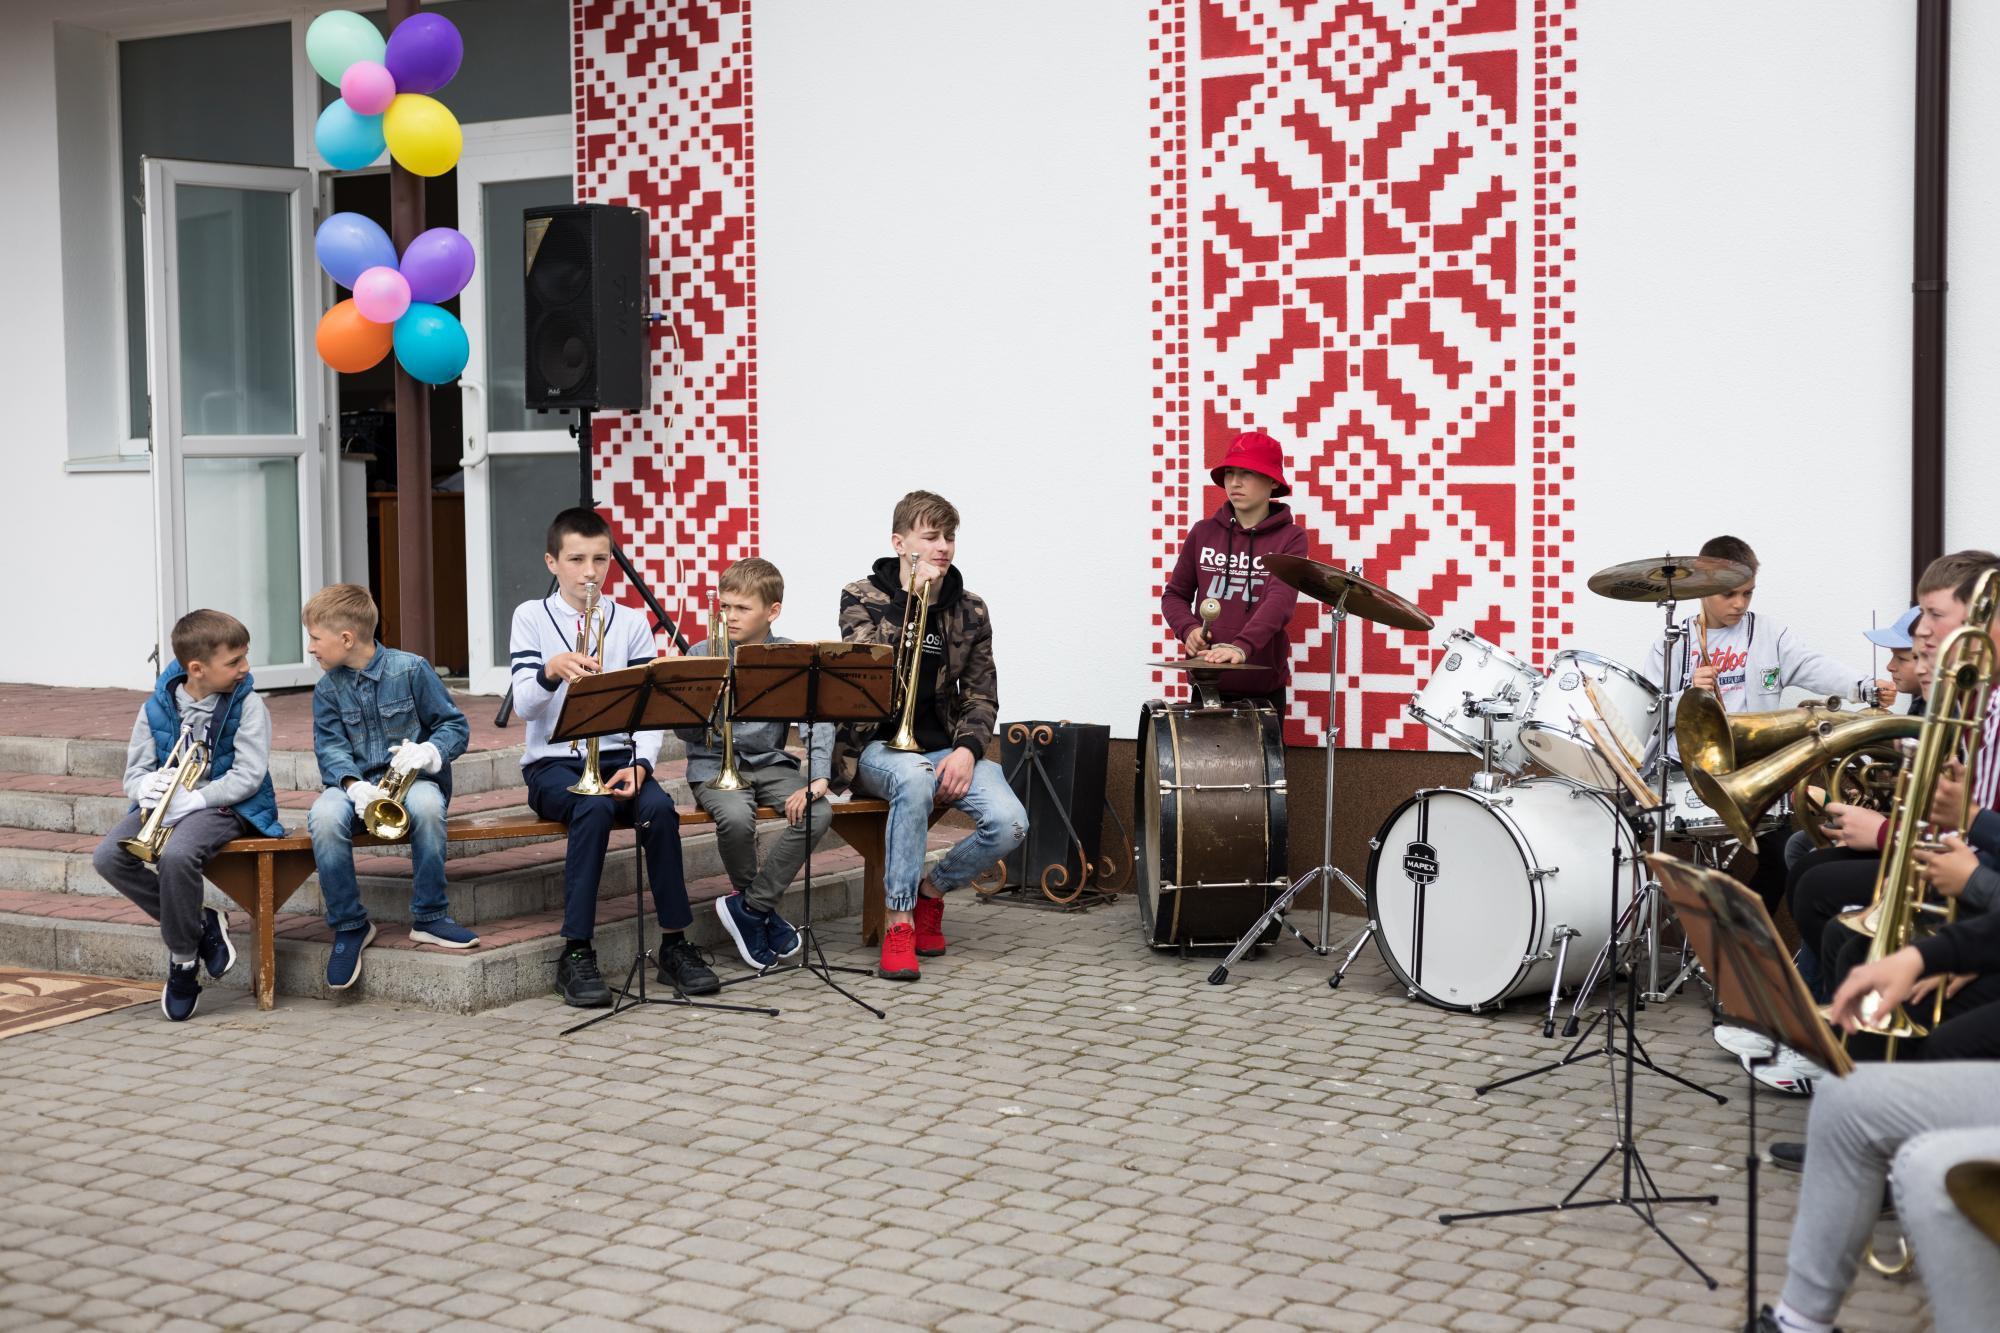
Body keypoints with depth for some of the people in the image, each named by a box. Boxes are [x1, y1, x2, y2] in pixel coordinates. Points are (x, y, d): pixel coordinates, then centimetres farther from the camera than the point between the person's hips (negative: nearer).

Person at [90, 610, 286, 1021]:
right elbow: (135, 772, 7)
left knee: (176, 855, -36)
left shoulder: (247, 705, -6)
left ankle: (184, 961, -14)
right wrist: (147, 787, -18)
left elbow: (248, 775, -13)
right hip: (168, 803, 5)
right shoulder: (157, 707, 4)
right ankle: (199, 925, -5)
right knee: (108, 857, -19)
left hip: (226, 805, -5)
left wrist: (194, 799, -24)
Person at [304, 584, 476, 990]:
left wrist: (428, 751, -22)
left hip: (412, 778, -2)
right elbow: (331, 747, -2)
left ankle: (430, 917, -23)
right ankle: (350, 925, -17)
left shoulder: (410, 669, -3)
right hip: (358, 781, 3)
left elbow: (456, 726, 0)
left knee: (426, 804, -39)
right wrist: (354, 786, -23)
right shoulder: (328, 689, 7)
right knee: (324, 816, -33)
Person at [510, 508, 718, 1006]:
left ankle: (675, 943, -18)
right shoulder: (531, 617, 3)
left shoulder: (631, 621, 9)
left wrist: (640, 764, -15)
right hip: (553, 763, -2)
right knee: (595, 807, -35)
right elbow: (523, 705, -9)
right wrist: (551, 671, -31)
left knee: (659, 806, -30)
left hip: (615, 757, 2)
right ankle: (576, 954, -28)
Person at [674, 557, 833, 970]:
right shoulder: (702, 655, 0)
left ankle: (748, 906, -12)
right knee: (736, 817, -34)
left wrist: (817, 777, -23)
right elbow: (685, 731, 0)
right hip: (714, 763, -2)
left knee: (818, 812, -26)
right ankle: (759, 905, -3)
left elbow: (816, 720, -8)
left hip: (770, 762, 2)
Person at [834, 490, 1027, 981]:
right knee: (915, 778, -40)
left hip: (945, 744, 3)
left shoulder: (969, 610, 9)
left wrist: (967, 749, -13)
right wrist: (917, 597, -18)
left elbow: (982, 696, 7)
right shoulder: (861, 598, 1)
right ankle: (899, 920, -28)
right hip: (878, 743, -3)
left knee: (1010, 823, -23)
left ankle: (933, 888, 8)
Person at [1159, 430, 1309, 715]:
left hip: (1263, 688, -2)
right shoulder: (1203, 532, 6)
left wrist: (1241, 646, -35)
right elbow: (1175, 594, 13)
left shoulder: (1289, 538, -4)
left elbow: (1280, 601, -19)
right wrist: (1189, 629, -8)